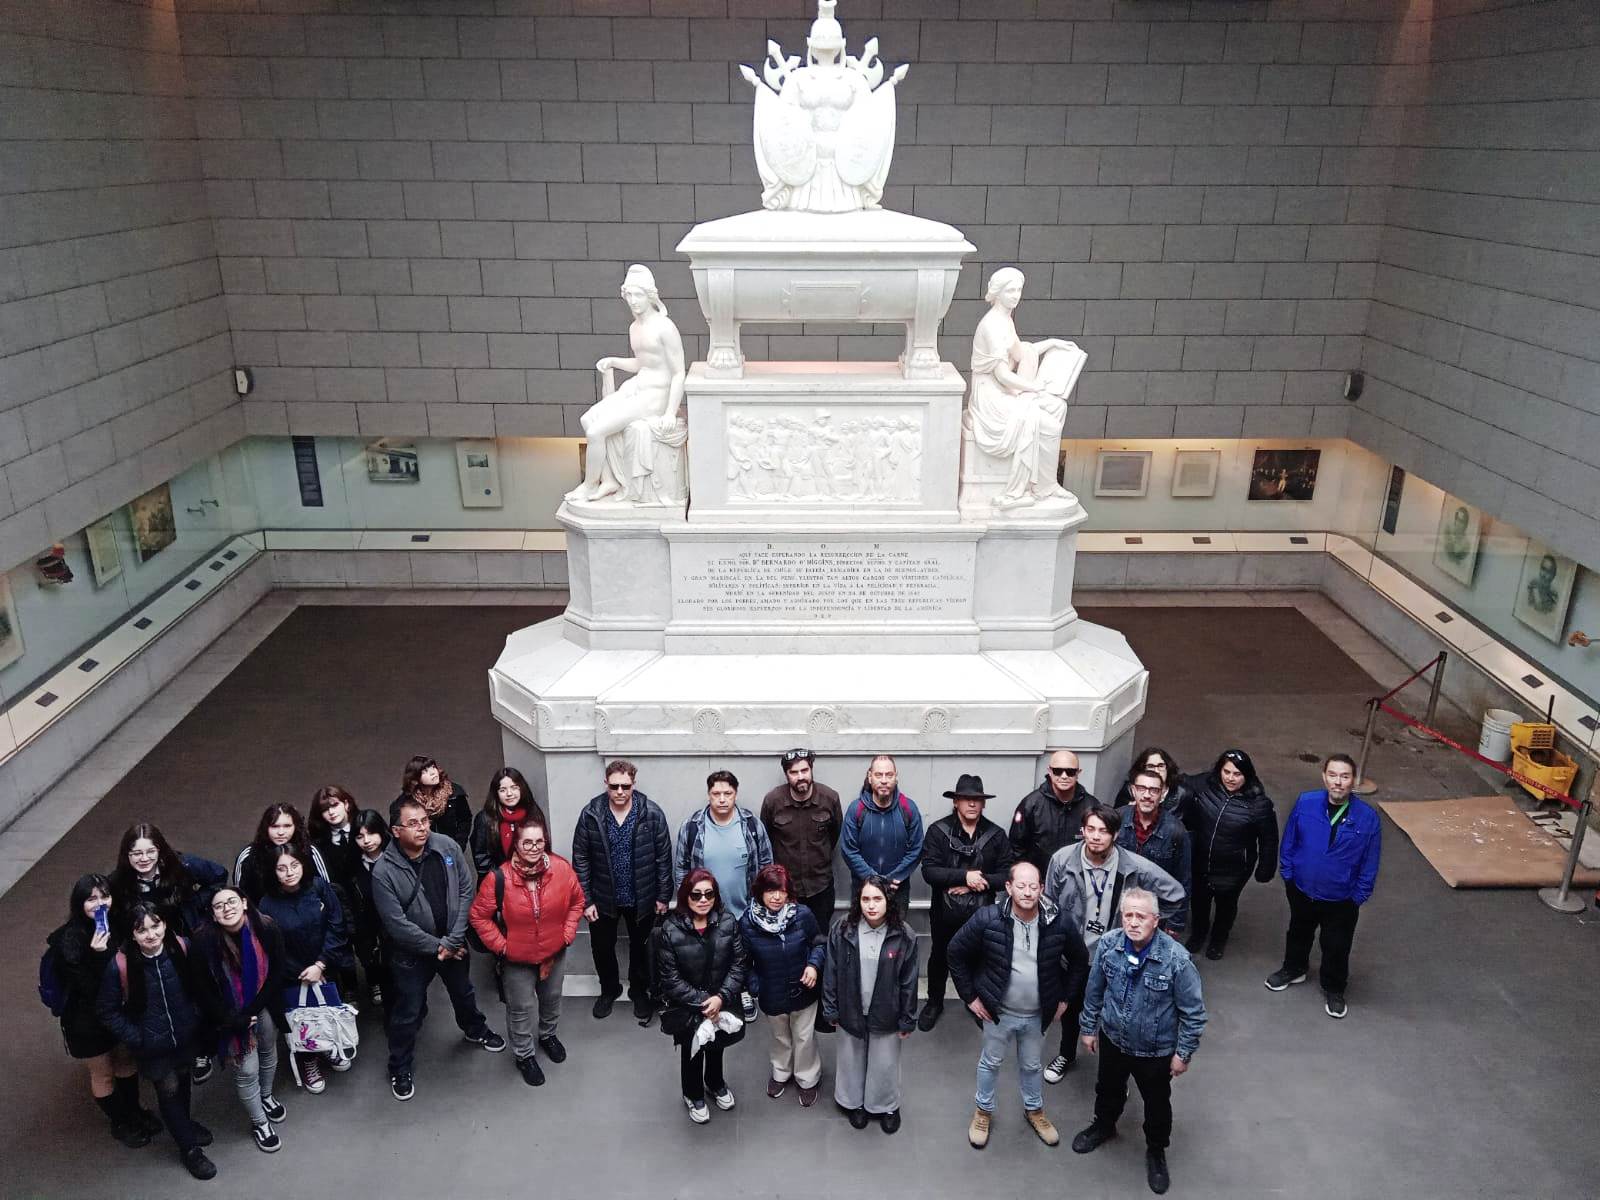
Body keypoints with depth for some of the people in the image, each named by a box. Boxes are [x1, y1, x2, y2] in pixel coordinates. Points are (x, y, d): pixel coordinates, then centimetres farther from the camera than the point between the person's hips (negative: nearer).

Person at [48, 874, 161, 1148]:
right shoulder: (69, 940, -26)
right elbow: (88, 988, -26)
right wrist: (98, 956, -39)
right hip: (88, 1019, -4)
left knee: (126, 1061, 24)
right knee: (103, 1073, 17)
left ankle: (134, 1111, 47)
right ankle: (120, 1123, 39)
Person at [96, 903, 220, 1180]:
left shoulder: (183, 948, -19)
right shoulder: (120, 965, -25)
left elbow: (202, 986, -2)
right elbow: (107, 1011, -12)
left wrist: (199, 1018, -1)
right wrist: (134, 1038, -14)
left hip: (186, 1035, 2)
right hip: (152, 1045, -2)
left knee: (182, 1080, 24)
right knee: (168, 1090, 11)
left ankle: (184, 1122, 53)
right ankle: (189, 1147, 33)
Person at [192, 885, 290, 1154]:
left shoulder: (267, 928, -23)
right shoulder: (205, 940, -25)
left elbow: (278, 972, -11)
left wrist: (253, 1010, -13)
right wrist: (234, 1021, -13)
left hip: (264, 1007, 2)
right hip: (232, 1015, -2)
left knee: (268, 1052, 23)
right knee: (247, 1069, 2)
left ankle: (266, 1095, 52)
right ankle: (259, 1123, 25)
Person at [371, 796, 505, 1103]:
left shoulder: (447, 847, -17)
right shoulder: (384, 871, -25)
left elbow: (467, 889, -11)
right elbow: (397, 923, -22)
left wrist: (452, 940, -15)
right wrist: (436, 946, -17)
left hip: (453, 943, 4)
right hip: (411, 951, -4)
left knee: (463, 992, 26)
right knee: (407, 1013, 12)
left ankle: (475, 1030, 55)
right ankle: (400, 1069, 35)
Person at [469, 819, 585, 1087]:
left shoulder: (562, 868, -20)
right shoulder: (498, 877, -27)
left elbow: (576, 901, -2)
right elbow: (478, 916, -14)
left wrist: (567, 934, -6)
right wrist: (501, 946, -14)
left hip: (555, 953, 3)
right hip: (518, 958, -3)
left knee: (552, 998, 26)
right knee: (521, 1008, 15)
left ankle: (548, 1035, 55)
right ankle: (525, 1054, 41)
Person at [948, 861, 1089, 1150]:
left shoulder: (1058, 923, -18)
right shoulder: (987, 919, -24)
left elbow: (1079, 960, 2)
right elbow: (956, 953, -10)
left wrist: (1065, 998, 3)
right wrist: (969, 996, -8)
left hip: (1038, 1015, 2)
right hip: (998, 1011, -2)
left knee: (1033, 1065, 24)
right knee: (991, 1062, 20)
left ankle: (1034, 1109, 50)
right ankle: (983, 1111, 44)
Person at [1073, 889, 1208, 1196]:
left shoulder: (1177, 958, -30)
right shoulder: (1108, 944, -20)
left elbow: (1193, 1012, -17)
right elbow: (1094, 990, -2)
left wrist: (1184, 1053, -10)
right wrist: (1088, 1027, 6)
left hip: (1156, 1050, -3)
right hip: (1112, 1039, 3)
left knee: (1157, 1104, 21)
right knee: (1108, 1089, 28)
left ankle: (1156, 1151, 49)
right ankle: (1104, 1125, 59)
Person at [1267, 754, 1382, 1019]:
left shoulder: (1367, 817, -21)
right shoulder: (1305, 803, -19)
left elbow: (1370, 862, -9)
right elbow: (1289, 841, -5)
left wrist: (1360, 895, -5)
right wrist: (1287, 874, -1)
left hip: (1341, 899, -1)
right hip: (1301, 890, 1)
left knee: (1337, 947, 18)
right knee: (1299, 933, 26)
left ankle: (1333, 989, 43)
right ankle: (1294, 969, 53)